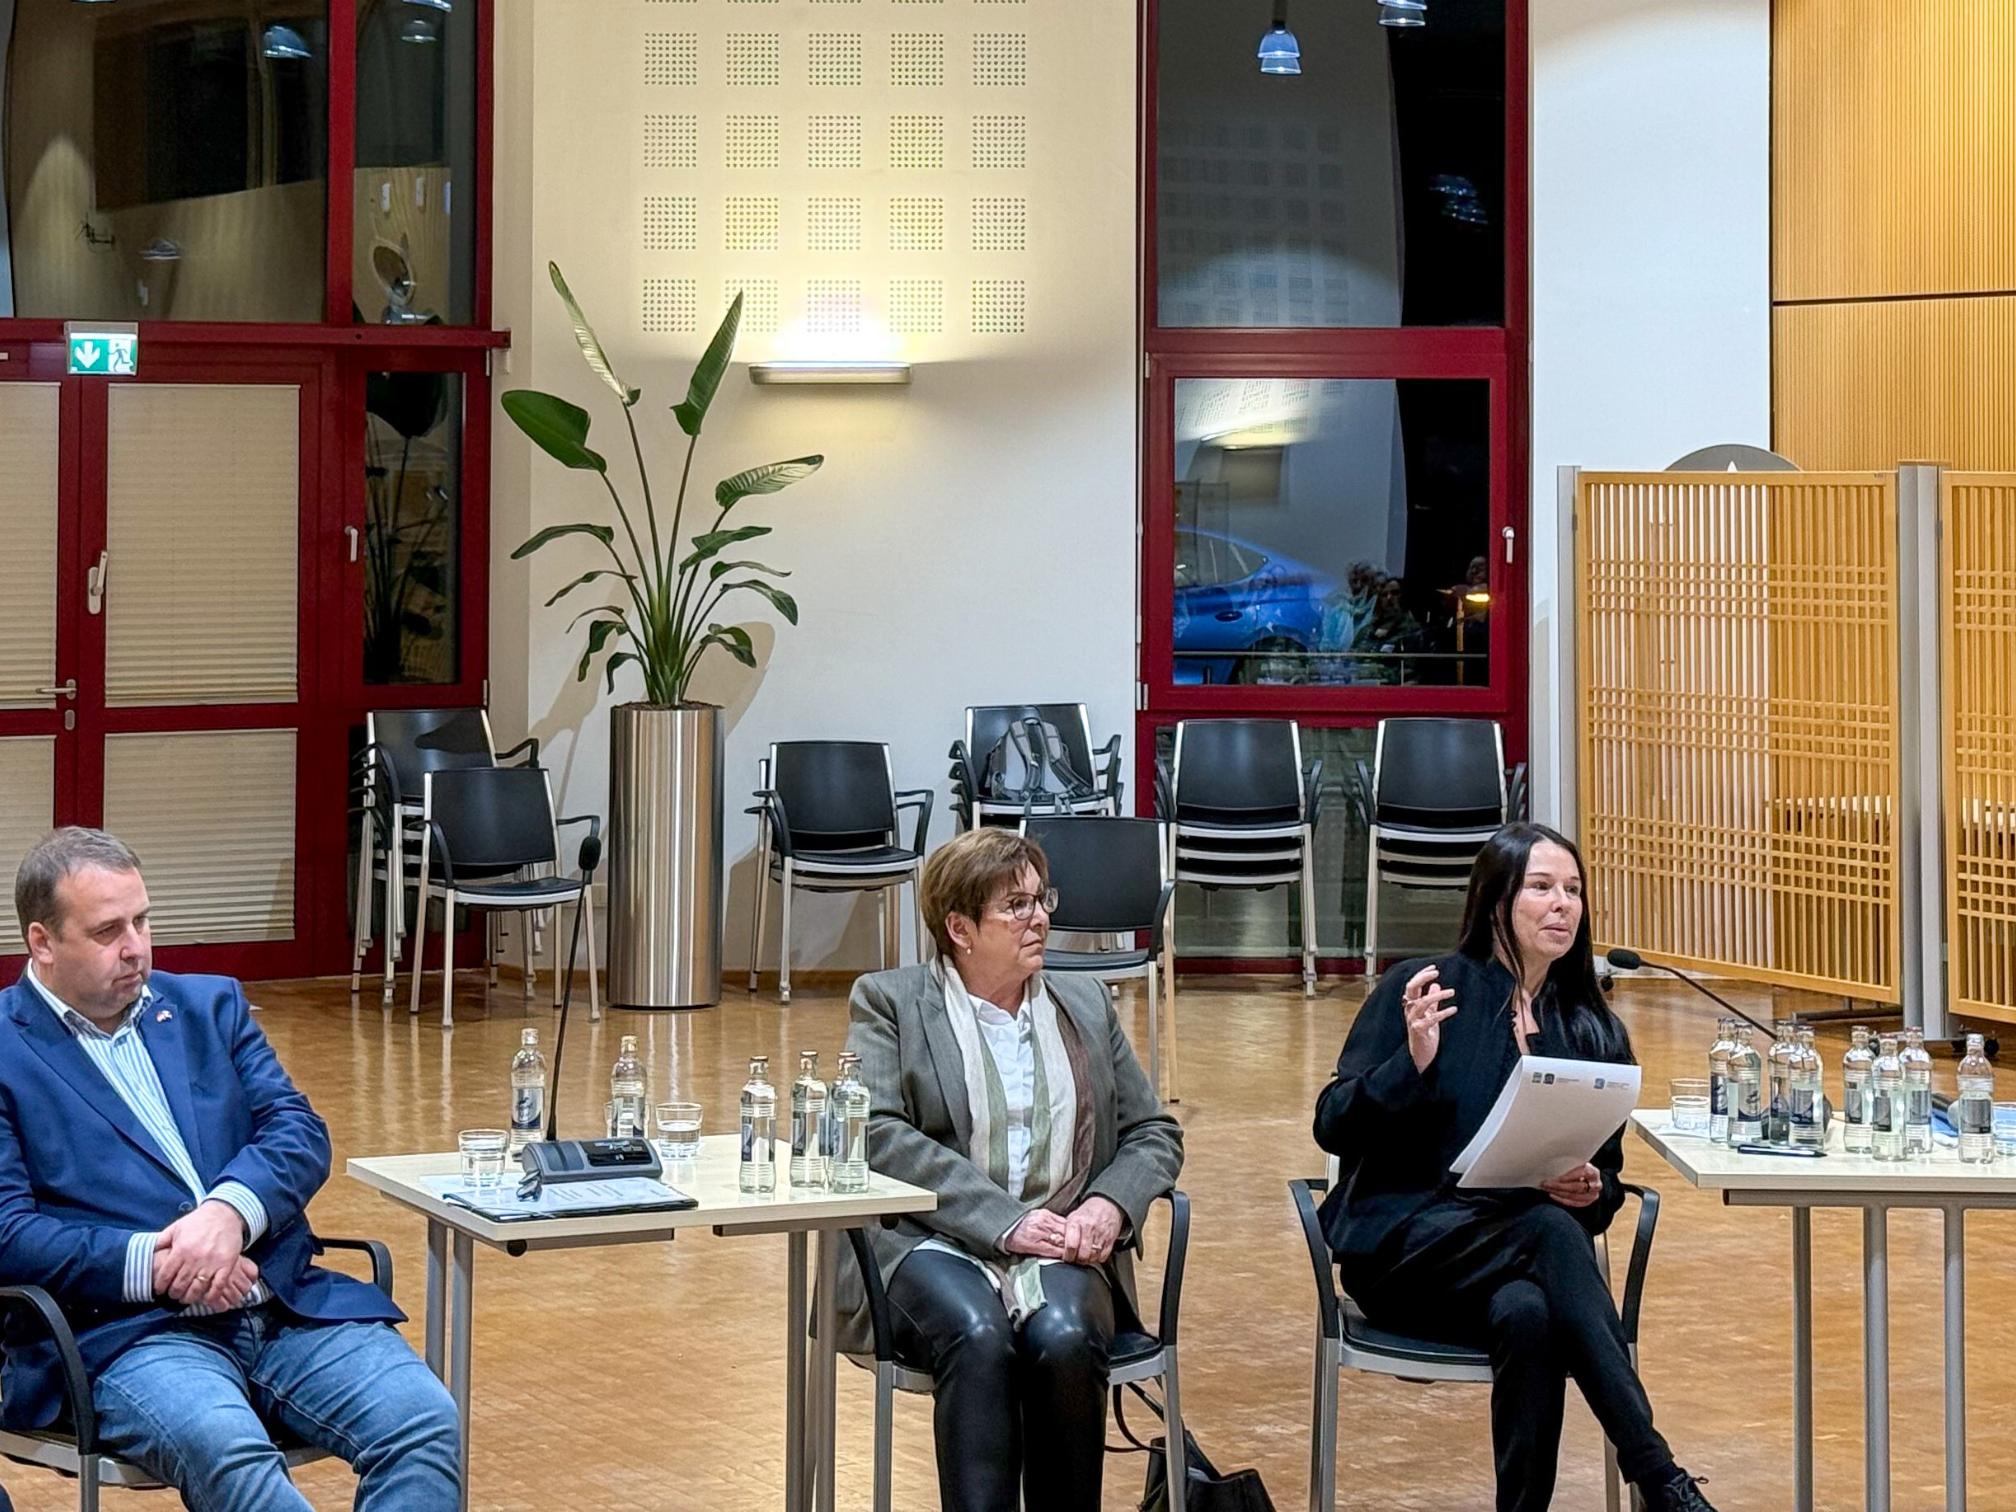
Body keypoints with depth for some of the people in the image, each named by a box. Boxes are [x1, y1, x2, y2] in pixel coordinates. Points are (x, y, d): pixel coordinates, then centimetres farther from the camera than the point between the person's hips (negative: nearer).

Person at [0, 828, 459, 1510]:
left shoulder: (209, 1006, 20)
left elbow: (300, 1133, 9)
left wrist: (229, 1211, -12)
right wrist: (153, 1263, -15)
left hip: (285, 1304, 5)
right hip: (123, 1332, -5)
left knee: (428, 1422, -22)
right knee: (226, 1451, -37)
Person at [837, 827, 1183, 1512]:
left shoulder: (1085, 1005, 21)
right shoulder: (888, 1000, 8)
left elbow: (1154, 1133, 20)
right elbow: (879, 1134, -6)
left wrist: (1110, 1204, -4)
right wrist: (1006, 1220, -16)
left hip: (1062, 1248, 3)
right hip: (933, 1244, -3)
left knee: (1064, 1340, -32)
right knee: (979, 1339, -36)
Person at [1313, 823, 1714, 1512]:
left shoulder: (1594, 1031, 12)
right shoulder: (1421, 990, 0)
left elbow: (1608, 1176, 15)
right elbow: (1332, 1126, -4)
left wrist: (1590, 1191, -10)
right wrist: (1414, 1064, -21)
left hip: (1526, 1247, 4)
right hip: (1402, 1243, -3)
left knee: (1528, 1314, -36)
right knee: (1548, 1230, -35)